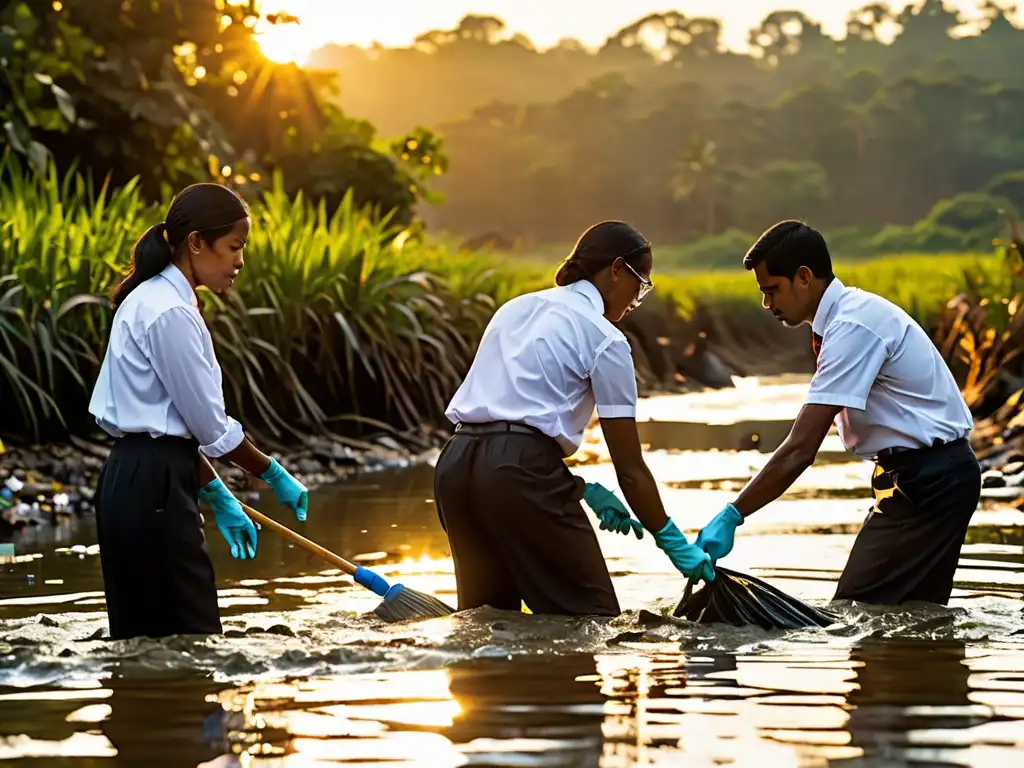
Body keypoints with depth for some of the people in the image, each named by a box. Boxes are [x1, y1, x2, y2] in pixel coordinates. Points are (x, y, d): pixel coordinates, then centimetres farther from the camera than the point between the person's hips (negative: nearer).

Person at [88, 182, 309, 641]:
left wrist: (218, 497, 19)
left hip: (135, 482, 10)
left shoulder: (153, 300, 15)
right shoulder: (170, 313, -15)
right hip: (154, 489, -10)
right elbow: (211, 425, -12)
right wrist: (274, 475, 2)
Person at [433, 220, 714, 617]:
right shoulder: (605, 340, 0)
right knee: (591, 618, 3)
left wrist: (583, 490, 22)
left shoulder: (516, 309, 21)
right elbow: (630, 468, 1)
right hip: (521, 470, -7)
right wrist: (673, 542, 11)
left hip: (454, 464, 8)